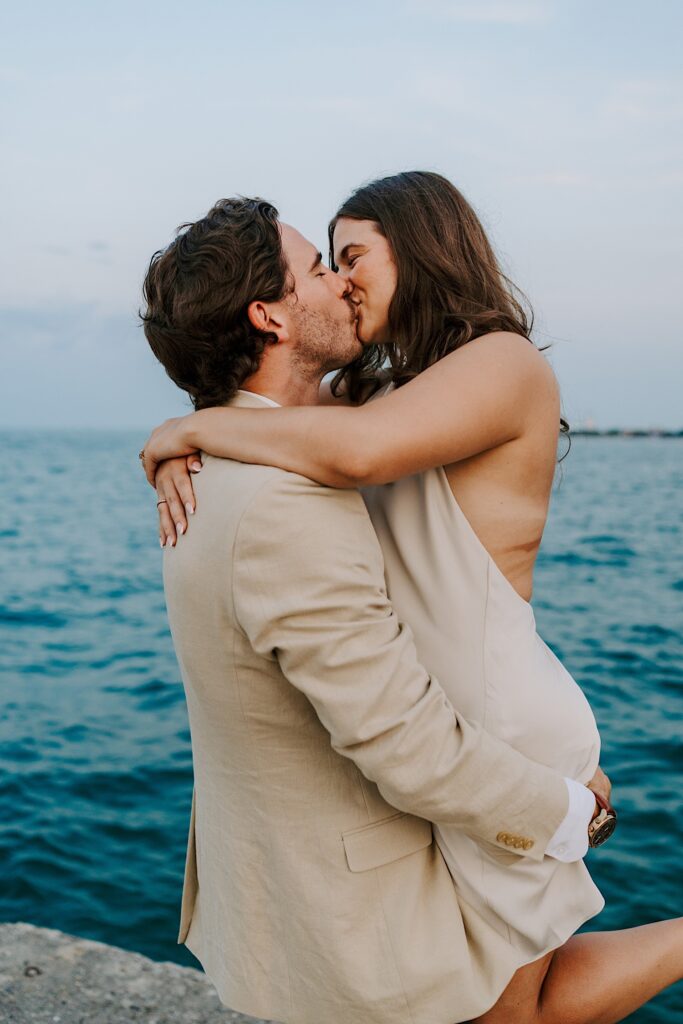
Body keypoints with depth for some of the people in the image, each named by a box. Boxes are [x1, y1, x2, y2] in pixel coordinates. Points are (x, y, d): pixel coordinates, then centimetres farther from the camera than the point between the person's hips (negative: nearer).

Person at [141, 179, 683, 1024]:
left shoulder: (504, 361, -16)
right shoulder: (395, 387, 10)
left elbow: (354, 451, -34)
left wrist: (193, 427, -21)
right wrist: (180, 459, -8)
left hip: (499, 732, -8)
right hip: (439, 730, 8)